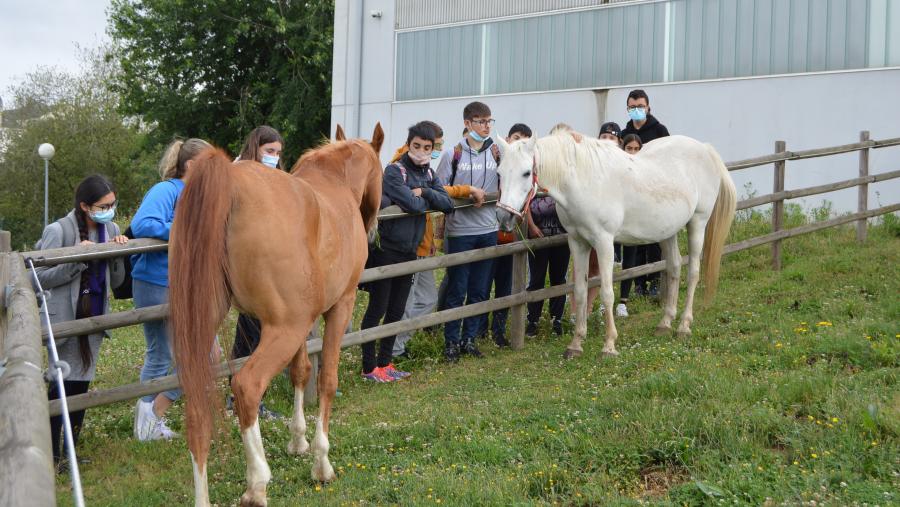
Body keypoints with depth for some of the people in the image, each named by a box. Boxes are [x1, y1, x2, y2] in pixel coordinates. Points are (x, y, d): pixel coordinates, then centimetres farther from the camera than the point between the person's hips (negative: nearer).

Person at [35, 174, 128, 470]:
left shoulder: (110, 230, 5)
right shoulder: (59, 231, -13)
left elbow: (115, 281, 10)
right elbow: (40, 278, -14)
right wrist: (76, 259, -24)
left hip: (94, 317, 6)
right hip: (66, 318, -6)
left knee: (82, 384, 12)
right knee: (62, 385, -5)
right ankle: (50, 454, 6)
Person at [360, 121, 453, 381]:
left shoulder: (428, 174, 10)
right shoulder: (394, 171, -13)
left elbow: (448, 203, -1)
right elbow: (413, 204, -25)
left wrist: (423, 192, -13)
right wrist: (428, 199, -5)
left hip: (410, 250, 8)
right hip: (386, 249, -7)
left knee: (396, 310, 14)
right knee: (377, 309, 1)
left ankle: (384, 363, 24)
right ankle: (369, 367, 9)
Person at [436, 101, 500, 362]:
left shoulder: (498, 152, 3)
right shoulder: (453, 155, -3)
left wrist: (490, 196, -11)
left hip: (488, 230, 3)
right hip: (460, 230, -3)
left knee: (479, 291, 9)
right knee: (457, 291, 2)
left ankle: (470, 338, 20)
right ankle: (451, 341, 11)